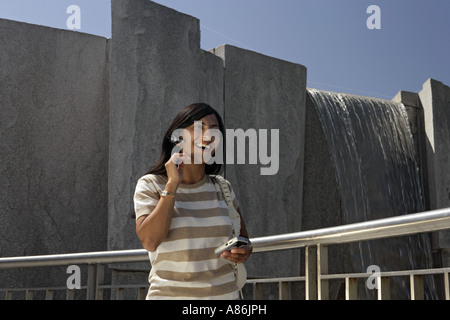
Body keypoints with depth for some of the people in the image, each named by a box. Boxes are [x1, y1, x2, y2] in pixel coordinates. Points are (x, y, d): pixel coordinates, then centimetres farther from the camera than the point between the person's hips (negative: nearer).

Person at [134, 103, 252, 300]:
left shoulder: (222, 187, 3)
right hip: (170, 293, -3)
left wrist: (244, 251, -7)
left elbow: (243, 237, 14)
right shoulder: (150, 185, -6)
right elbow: (149, 241, -20)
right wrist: (172, 185, -18)